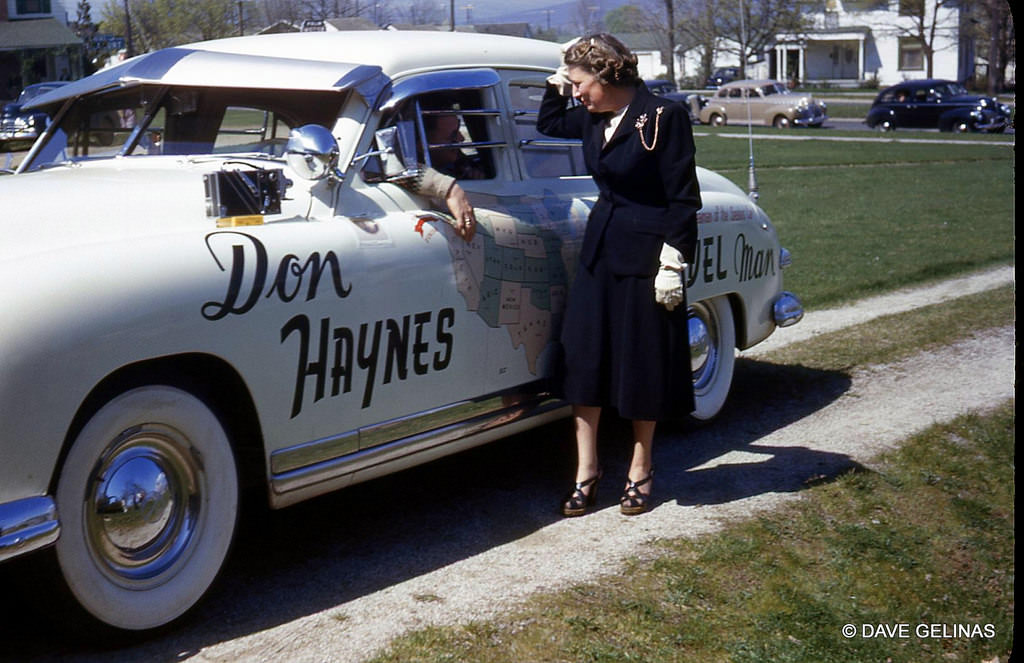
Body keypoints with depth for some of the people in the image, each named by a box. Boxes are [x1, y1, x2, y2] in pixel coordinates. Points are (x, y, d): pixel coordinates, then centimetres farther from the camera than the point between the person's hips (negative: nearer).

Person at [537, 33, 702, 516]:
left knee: (643, 365, 5)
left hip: (646, 256, -6)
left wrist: (673, 264, -16)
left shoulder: (663, 118, -14)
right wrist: (558, 82, 9)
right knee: (584, 358, 4)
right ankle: (586, 471, 13)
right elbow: (548, 123, 26)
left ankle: (640, 471, 20)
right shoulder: (594, 119, 6)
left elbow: (683, 198, -14)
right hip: (600, 248, 7)